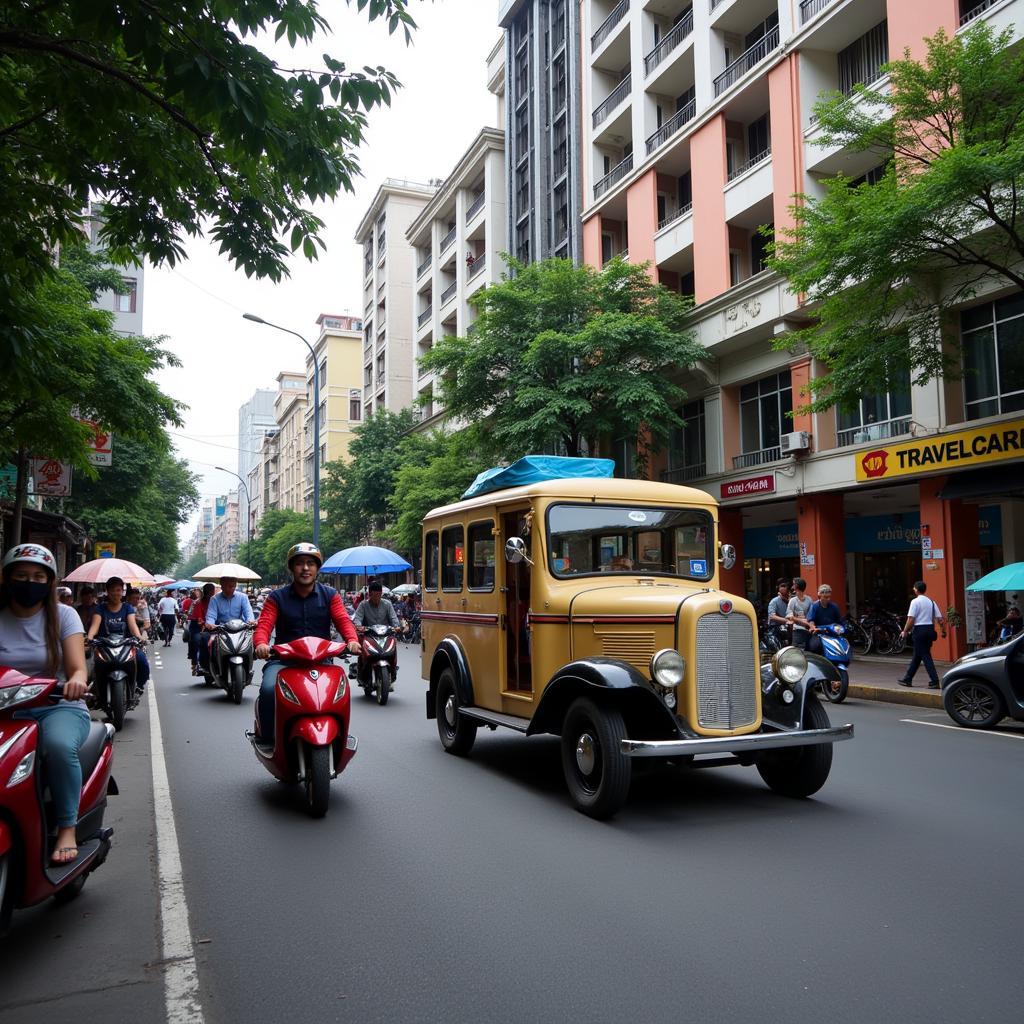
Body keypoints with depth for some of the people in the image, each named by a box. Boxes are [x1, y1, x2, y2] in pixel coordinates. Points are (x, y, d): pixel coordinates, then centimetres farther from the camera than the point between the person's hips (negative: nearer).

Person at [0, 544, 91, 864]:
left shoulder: (62, 615, 4)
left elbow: (77, 668, -6)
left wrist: (76, 682, -31)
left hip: (58, 707, -1)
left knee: (59, 745, -35)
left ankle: (67, 829, -20)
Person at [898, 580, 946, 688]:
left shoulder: (915, 601, -9)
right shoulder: (931, 602, 11)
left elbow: (911, 619, -14)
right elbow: (940, 619, 8)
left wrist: (905, 631, -4)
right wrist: (943, 631, 16)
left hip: (920, 630, -7)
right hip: (930, 630, 7)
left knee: (925, 656, -3)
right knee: (917, 656, 15)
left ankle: (934, 681, -8)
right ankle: (907, 679, 25)